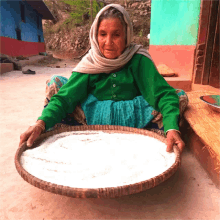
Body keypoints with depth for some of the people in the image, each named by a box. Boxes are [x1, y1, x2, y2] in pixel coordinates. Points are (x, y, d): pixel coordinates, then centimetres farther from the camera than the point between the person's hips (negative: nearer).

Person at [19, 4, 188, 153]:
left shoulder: (138, 60, -10)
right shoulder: (91, 63, -6)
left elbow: (163, 94, -20)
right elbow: (66, 95, -15)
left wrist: (172, 129, -38)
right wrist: (41, 123, -33)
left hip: (132, 120, 0)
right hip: (94, 117, 1)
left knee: (180, 96, -18)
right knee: (55, 83, -12)